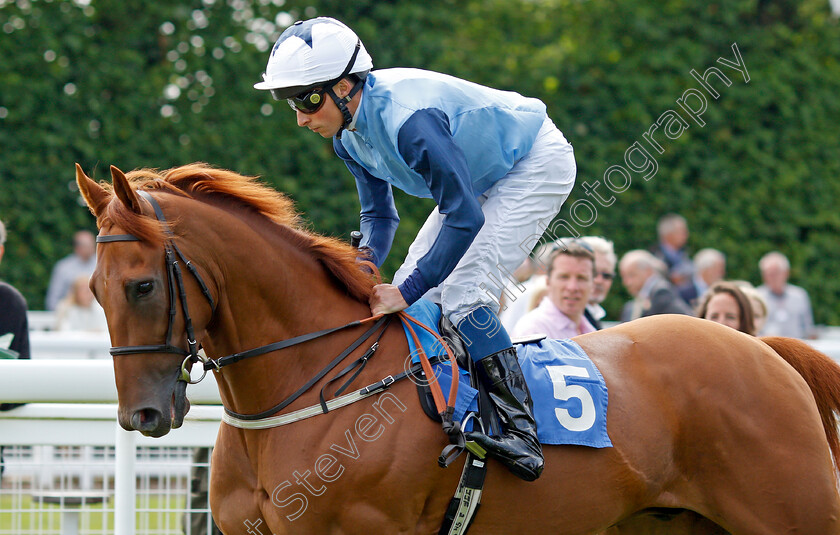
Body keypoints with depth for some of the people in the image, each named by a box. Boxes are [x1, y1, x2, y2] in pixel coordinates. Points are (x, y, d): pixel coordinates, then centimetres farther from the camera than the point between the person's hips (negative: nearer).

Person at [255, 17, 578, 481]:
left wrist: (406, 292, -34)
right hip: (481, 177, 10)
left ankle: (520, 431, -22)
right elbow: (378, 213, 5)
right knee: (417, 292, 2)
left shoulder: (409, 119, -37)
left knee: (461, 290, -22)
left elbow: (465, 217, -35)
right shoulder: (349, 134, -7)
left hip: (538, 165, -10)